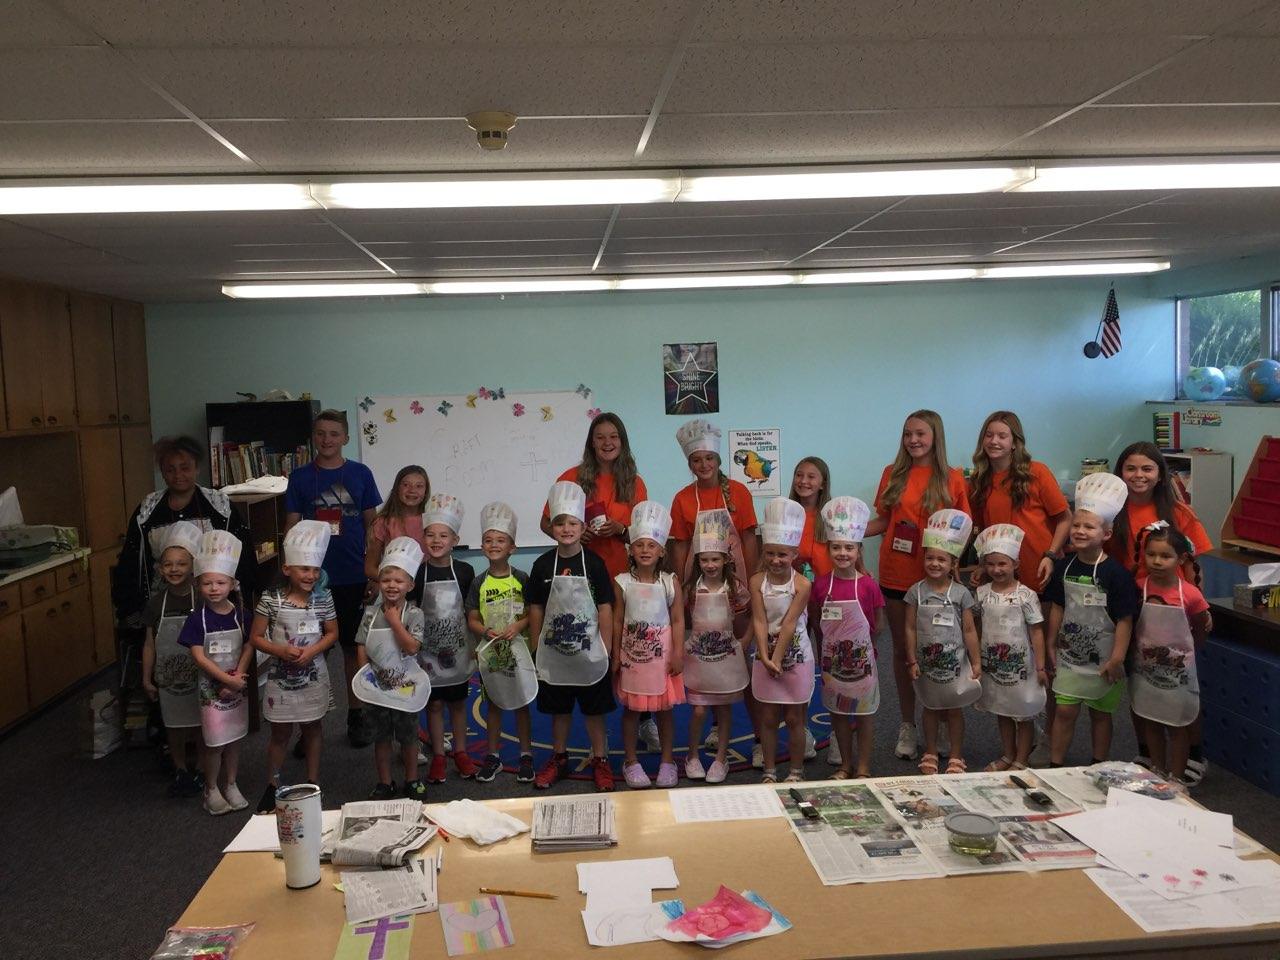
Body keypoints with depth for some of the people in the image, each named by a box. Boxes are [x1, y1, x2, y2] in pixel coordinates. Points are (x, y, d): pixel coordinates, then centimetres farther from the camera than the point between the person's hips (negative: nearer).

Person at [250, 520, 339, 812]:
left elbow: (332, 633, 2)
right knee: (280, 733, 10)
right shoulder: (271, 599, -12)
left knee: (311, 728, 14)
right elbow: (256, 637, -7)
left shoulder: (323, 599, -6)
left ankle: (313, 783, 28)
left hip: (313, 676, 2)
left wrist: (312, 650, -15)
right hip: (281, 676, -1)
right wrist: (282, 651, -21)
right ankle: (272, 786, 26)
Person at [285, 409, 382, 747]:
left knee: (353, 646, 9)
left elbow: (371, 525, 5)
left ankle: (355, 716, 22)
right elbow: (291, 528, 3)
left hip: (354, 578, 0)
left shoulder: (360, 474, 2)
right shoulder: (300, 477, 2)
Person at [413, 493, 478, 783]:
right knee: (434, 704, 8)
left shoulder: (465, 571, -5)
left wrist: (475, 645, 5)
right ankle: (438, 756, 21)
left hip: (458, 648, 1)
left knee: (458, 702, 13)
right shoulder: (418, 573, -8)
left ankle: (460, 753, 27)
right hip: (429, 650, -1)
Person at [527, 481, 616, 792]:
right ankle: (558, 758, 32)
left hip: (589, 650, -1)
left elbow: (605, 608, -5)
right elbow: (535, 609, 3)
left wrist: (606, 648, -6)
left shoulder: (593, 562, -8)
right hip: (553, 650, 2)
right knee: (558, 709, 15)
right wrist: (536, 648, 2)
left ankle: (600, 760, 23)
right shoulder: (543, 564, -3)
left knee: (594, 709, 9)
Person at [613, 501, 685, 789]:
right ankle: (631, 762, 23)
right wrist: (616, 655, 0)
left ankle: (667, 761, 24)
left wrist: (678, 654, -7)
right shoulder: (622, 582, -5)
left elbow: (677, 620, -2)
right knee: (631, 708, 10)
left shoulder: (670, 583, -5)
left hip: (662, 655, 0)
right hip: (632, 654, 0)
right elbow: (617, 621, 0)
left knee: (664, 708, 10)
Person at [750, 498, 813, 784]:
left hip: (796, 657, -2)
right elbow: (760, 621, -13)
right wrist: (766, 658, -21)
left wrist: (777, 659, -20)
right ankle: (770, 770, 23)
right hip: (766, 657, 2)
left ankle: (796, 771, 22)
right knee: (768, 718, 11)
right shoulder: (757, 581, -7)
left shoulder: (802, 585, -13)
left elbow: (789, 623, -17)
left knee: (794, 718, 9)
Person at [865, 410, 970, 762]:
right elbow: (883, 521, 8)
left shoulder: (952, 478, -2)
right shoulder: (893, 474, 4)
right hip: (896, 574, 2)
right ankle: (907, 725, 21)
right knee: (902, 648, 10)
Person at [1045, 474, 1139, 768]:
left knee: (1100, 713, 12)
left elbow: (1124, 620, -14)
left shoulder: (1115, 574, -16)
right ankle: (1055, 765, 14)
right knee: (1064, 711, 5)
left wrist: (1117, 659, -15)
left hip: (1101, 659, -3)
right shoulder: (1065, 567, -2)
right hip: (1069, 654, 3)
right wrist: (1051, 645, 11)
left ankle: (1099, 767, 27)